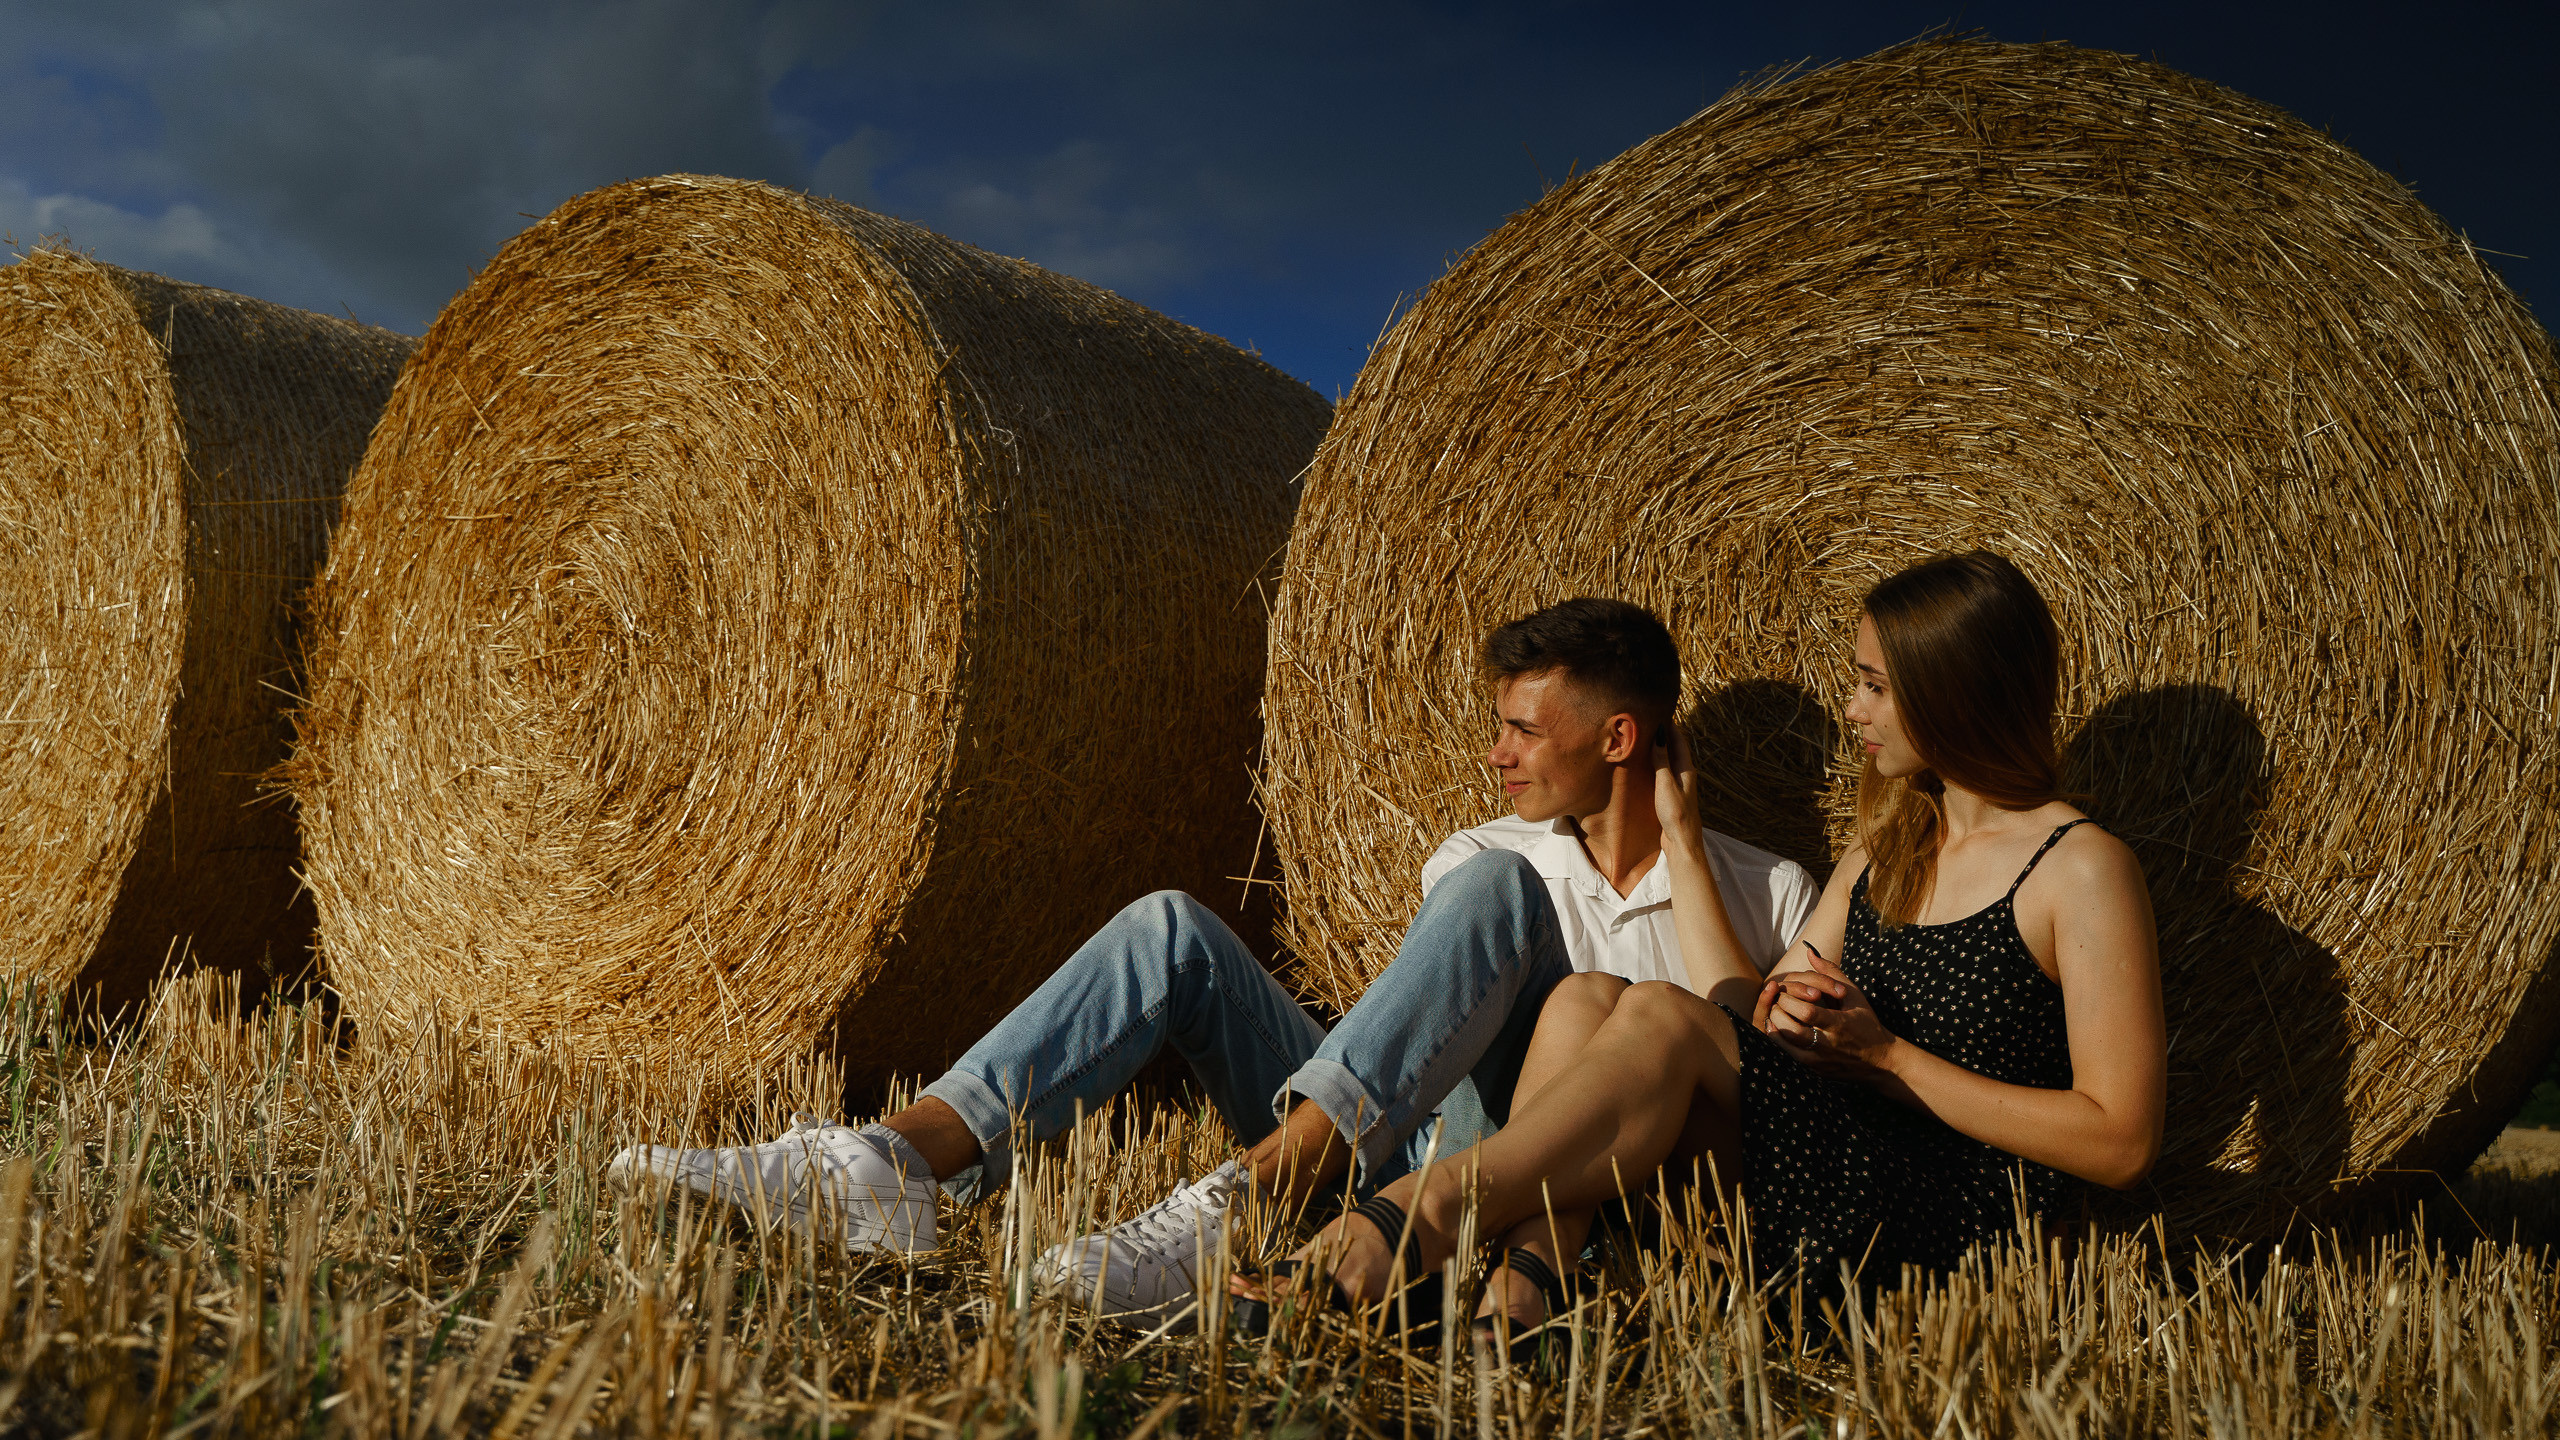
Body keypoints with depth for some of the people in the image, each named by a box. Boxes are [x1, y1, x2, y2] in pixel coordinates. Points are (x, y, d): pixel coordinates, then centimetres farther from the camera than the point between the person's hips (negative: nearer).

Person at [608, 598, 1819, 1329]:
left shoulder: (1767, 894, 8)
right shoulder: (1478, 852, 20)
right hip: (1373, 1152, 5)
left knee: (1498, 889, -26)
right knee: (1174, 929, -10)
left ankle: (1240, 1209, -41)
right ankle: (888, 1167, -27)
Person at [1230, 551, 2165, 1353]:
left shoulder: (2081, 868, -6)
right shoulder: (1888, 848, 16)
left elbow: (2122, 1143, -11)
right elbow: (1752, 1023, 12)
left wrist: (1888, 1056, -14)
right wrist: (1679, 837, 11)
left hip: (1964, 1222, -7)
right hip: (1830, 1168, 7)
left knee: (1658, 1016, -27)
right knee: (1587, 997, -15)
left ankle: (1417, 1215, -28)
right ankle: (1528, 1279, -32)